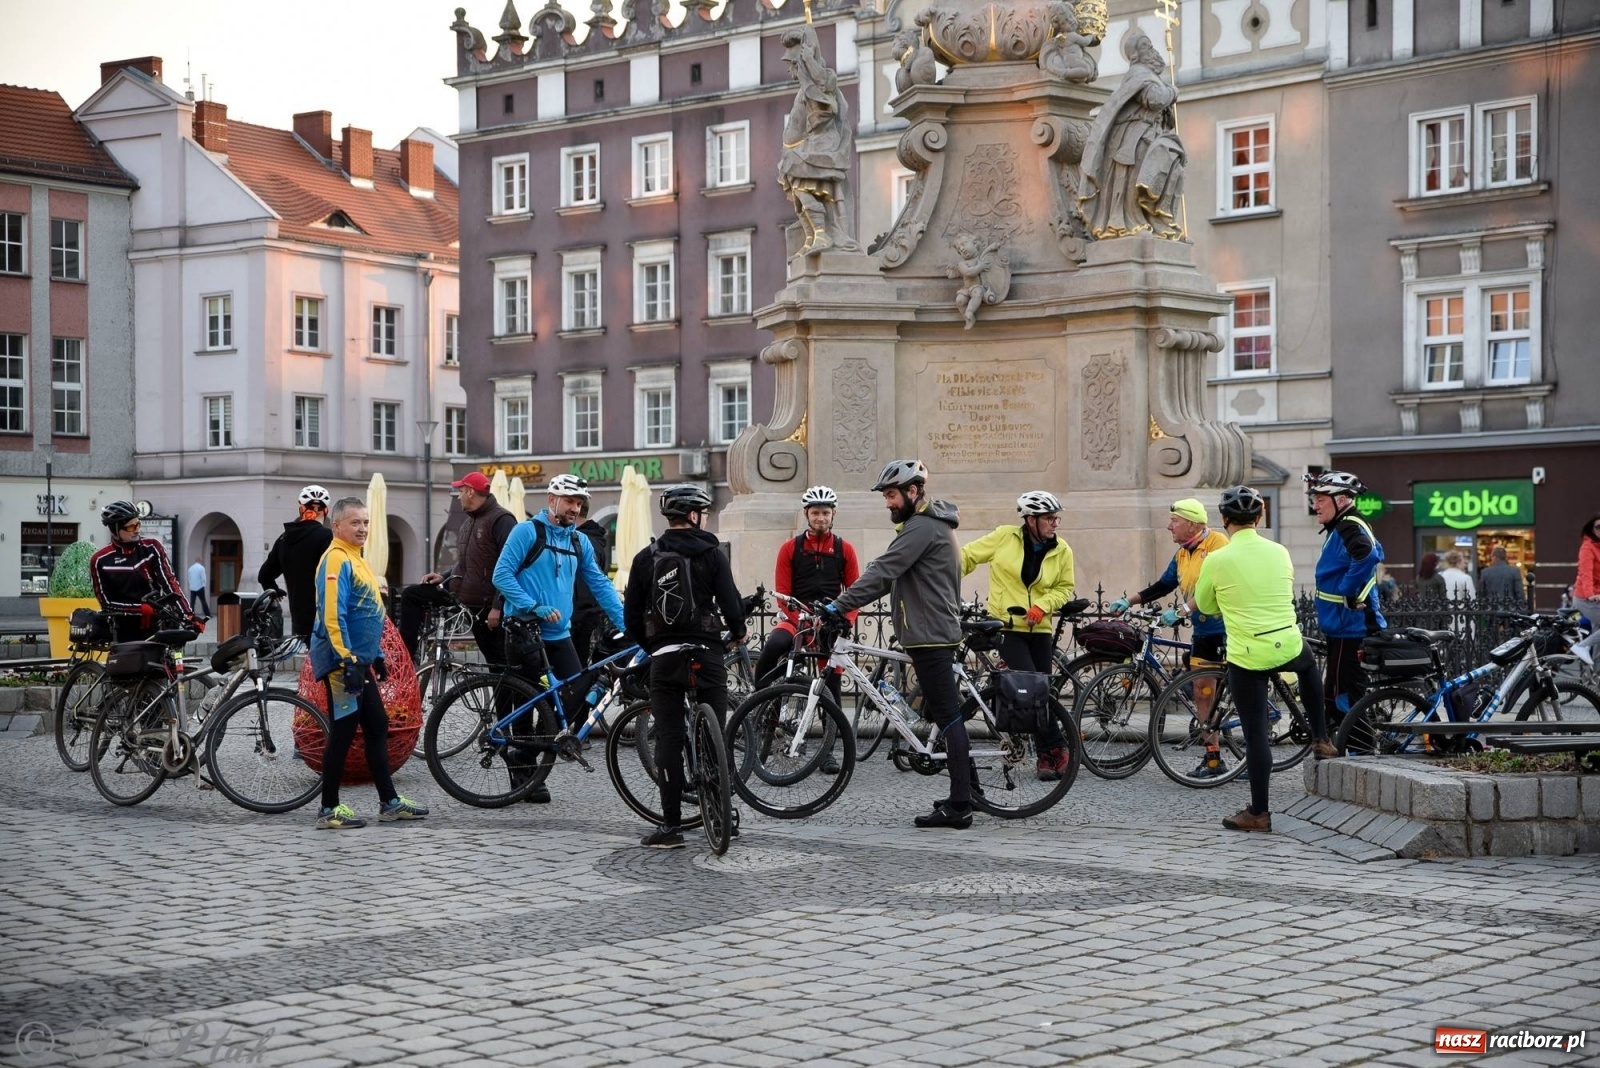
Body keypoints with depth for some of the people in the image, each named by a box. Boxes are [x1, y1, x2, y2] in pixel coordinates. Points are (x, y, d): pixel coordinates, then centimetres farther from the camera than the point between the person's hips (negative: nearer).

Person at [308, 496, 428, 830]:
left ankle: (390, 802, 20)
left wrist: (377, 656, 24)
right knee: (343, 732, -6)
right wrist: (347, 659, -27)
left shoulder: (356, 560, 16)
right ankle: (329, 809, 1)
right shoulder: (336, 560, -14)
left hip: (359, 661, 10)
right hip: (342, 661, -10)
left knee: (377, 728, 13)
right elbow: (332, 615, -23)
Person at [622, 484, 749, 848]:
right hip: (705, 652, -1)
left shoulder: (646, 558, 5)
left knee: (668, 741, 0)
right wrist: (739, 632, 14)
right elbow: (731, 603, -7)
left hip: (663, 656, 2)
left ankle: (670, 825, -3)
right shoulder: (711, 555, -3)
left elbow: (631, 617, 6)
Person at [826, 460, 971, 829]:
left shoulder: (921, 528, -16)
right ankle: (963, 796, 19)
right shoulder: (931, 523, 19)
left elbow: (883, 572, -23)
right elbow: (891, 575, 20)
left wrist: (840, 605, -24)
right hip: (935, 632, 11)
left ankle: (959, 806, -10)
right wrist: (851, 604, 14)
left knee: (948, 717, -10)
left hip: (929, 636, -11)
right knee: (946, 716, 14)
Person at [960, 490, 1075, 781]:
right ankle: (1056, 748, -6)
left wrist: (1043, 605, -11)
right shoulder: (1005, 536, -6)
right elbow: (967, 556, 3)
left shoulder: (1061, 550, 1)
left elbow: (1064, 588, 7)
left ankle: (1045, 756, 14)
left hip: (1039, 629, 3)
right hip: (1006, 626, -3)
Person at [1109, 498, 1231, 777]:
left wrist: (1183, 611, -27)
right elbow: (1163, 586, 18)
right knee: (1202, 691, 6)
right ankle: (1212, 756, 12)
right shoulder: (1182, 555, 13)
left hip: (1227, 627, -8)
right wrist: (1128, 602, 9)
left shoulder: (1217, 543, -12)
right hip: (1204, 631, 8)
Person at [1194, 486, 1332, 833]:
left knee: (1256, 734, 1)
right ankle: (1321, 739, 37)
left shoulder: (1217, 560, -10)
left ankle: (1258, 812, 6)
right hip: (1288, 646, 4)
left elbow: (1205, 606, 6)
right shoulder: (1279, 552, 3)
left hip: (1247, 656, -4)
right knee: (1308, 664, 39)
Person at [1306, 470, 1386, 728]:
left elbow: (1367, 556, -36)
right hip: (1342, 624, 11)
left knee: (1346, 695, -7)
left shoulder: (1349, 528, -17)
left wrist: (1348, 591, -26)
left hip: (1350, 626, -11)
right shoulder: (1340, 529, 15)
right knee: (1334, 695, 17)